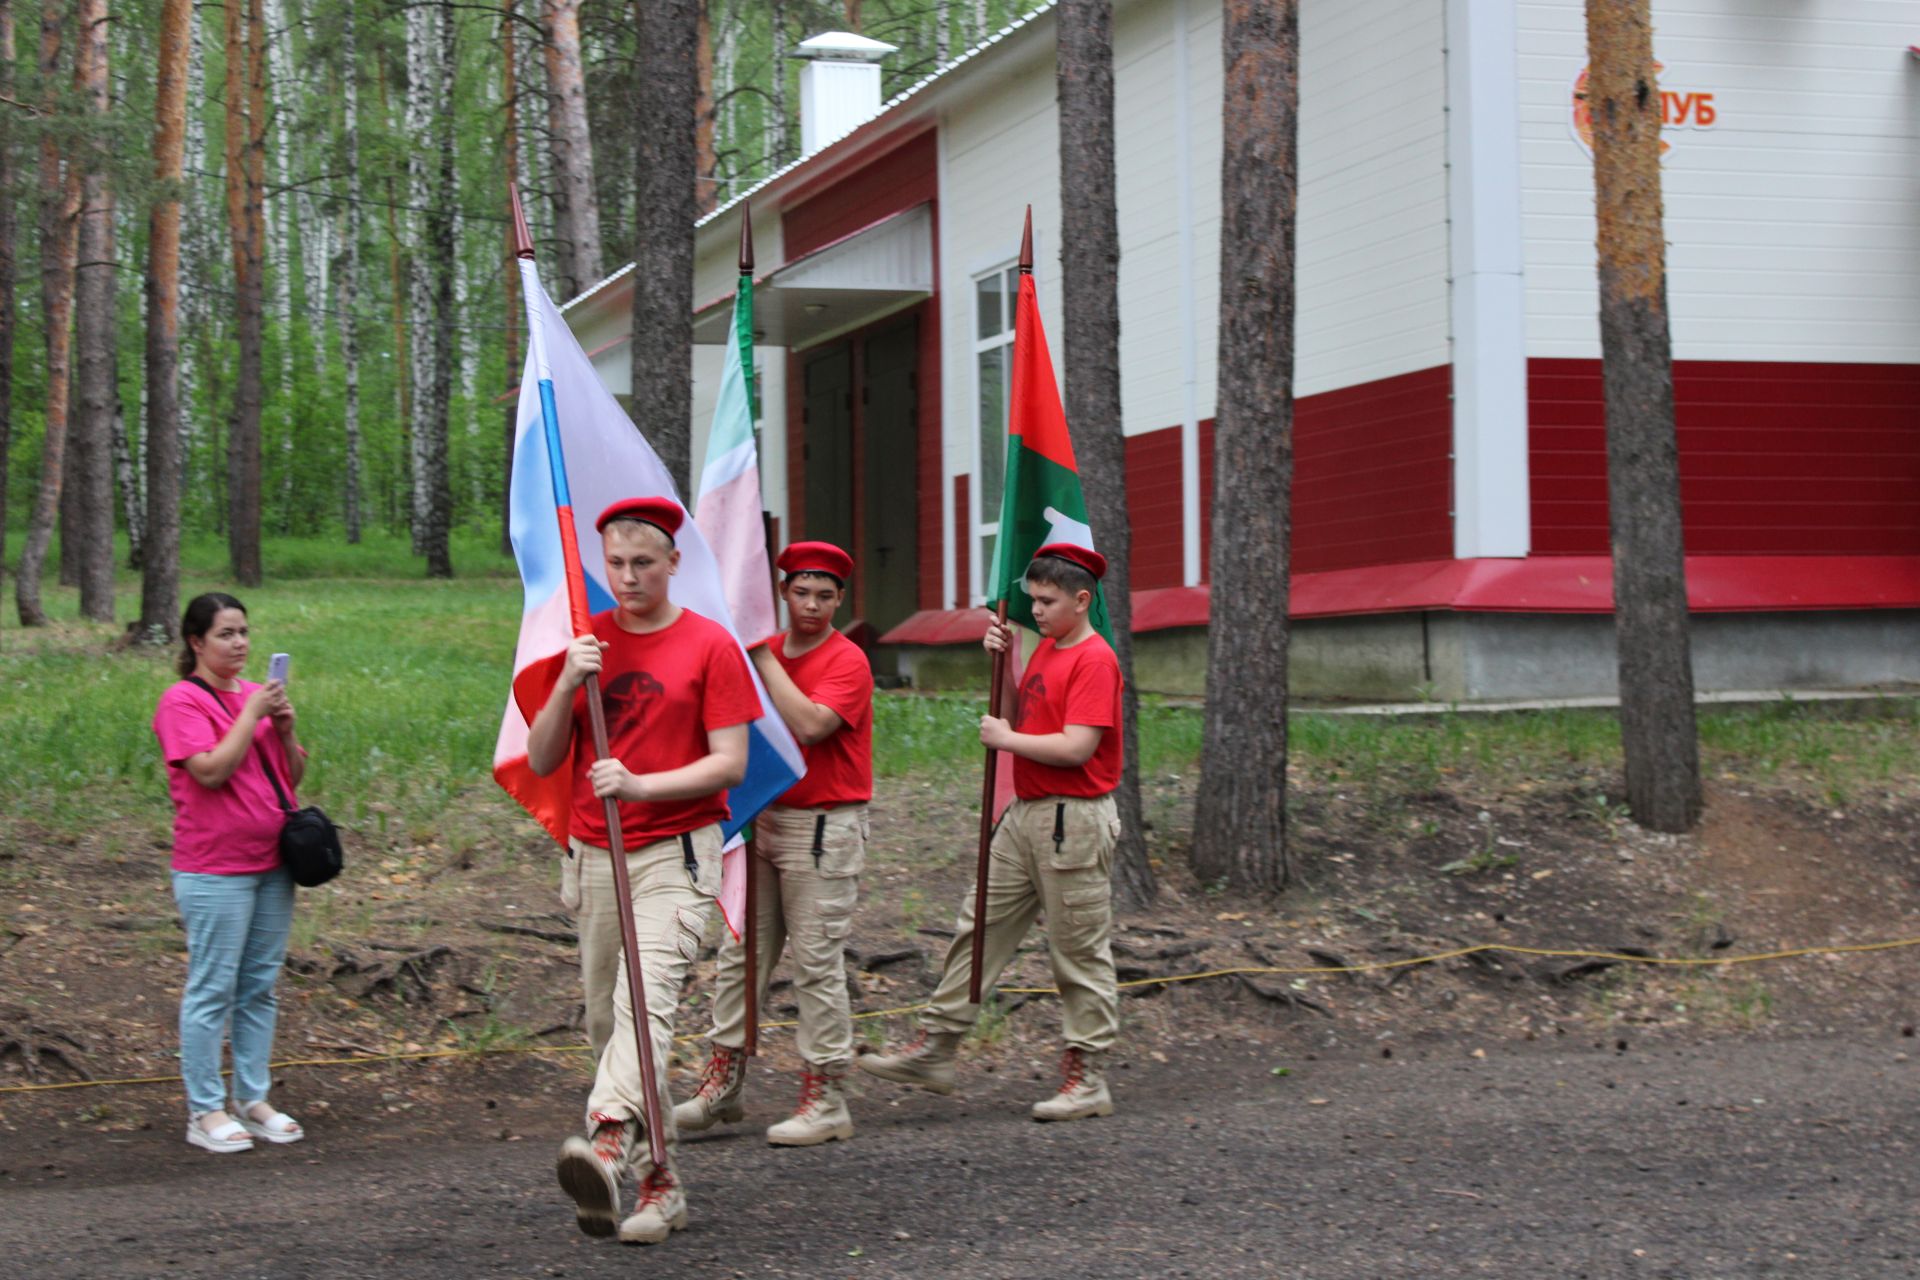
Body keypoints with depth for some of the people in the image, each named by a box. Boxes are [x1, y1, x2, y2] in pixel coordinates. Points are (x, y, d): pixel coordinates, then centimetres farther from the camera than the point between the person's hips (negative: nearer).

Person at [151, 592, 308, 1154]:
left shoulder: (257, 694, 11)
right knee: (212, 990, -3)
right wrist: (252, 714, -17)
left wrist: (285, 727, -4)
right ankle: (205, 1111, 3)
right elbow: (211, 770, -21)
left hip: (271, 863, 7)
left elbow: (294, 775, 13)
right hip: (215, 870, -7)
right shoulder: (183, 701, -8)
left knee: (260, 987, 11)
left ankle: (253, 1099, 19)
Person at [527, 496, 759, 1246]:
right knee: (605, 1018, 5)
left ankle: (609, 1142, -43)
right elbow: (541, 763, 7)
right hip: (595, 855, 5)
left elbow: (730, 764, -7)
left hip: (676, 852, -5)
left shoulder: (709, 645, -1)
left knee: (647, 996, -24)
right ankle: (658, 1182, 15)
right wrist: (566, 687, -10)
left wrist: (642, 785, -21)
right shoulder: (583, 642, 10)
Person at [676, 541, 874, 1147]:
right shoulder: (763, 651, 10)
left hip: (824, 829, -7)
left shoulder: (847, 661, -9)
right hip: (762, 818, 7)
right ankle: (723, 1082, 15)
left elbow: (809, 724, -26)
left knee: (817, 963, -4)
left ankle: (825, 1101, 2)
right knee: (740, 953, 8)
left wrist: (764, 656, -19)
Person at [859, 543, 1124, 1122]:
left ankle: (1086, 1078, 6)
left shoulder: (1095, 660, -15)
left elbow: (1076, 747, -23)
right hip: (1025, 814, 9)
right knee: (979, 927, 9)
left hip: (1074, 821, -9)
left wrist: (1006, 738, -12)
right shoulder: (1046, 649, 14)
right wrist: (1005, 659, 4)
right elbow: (1023, 716, 18)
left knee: (1080, 952, -1)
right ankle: (934, 1048, 13)